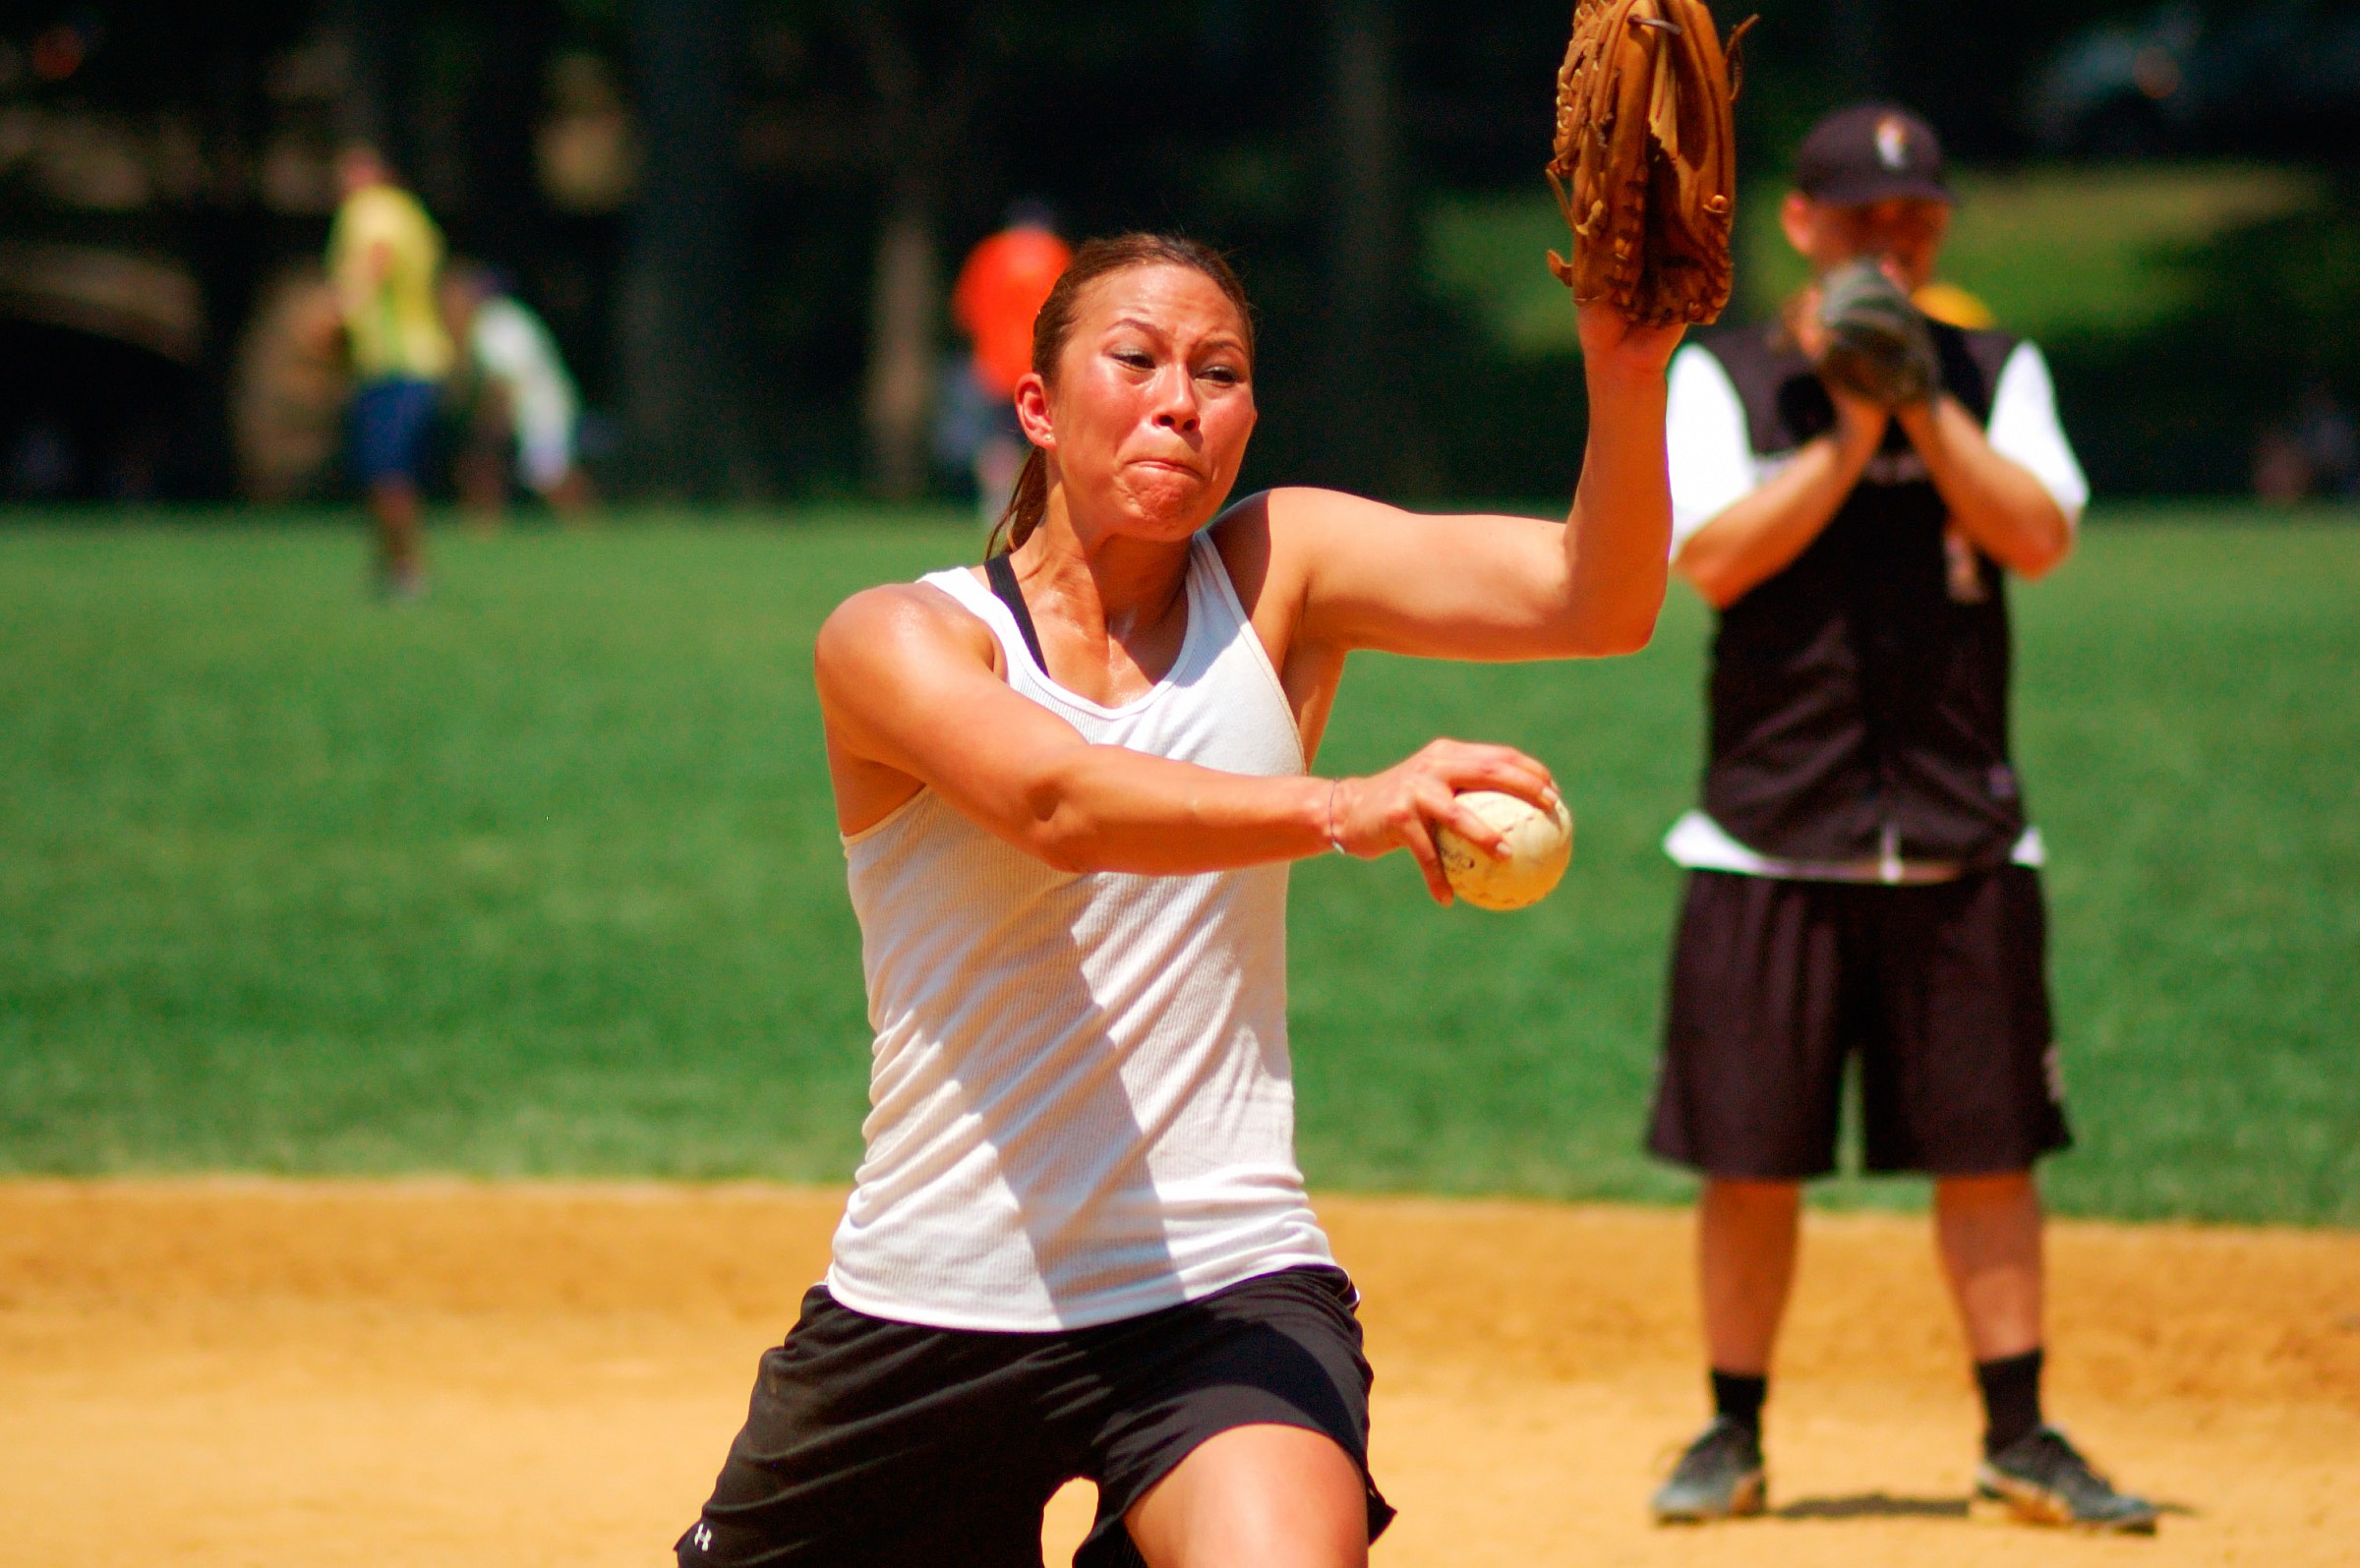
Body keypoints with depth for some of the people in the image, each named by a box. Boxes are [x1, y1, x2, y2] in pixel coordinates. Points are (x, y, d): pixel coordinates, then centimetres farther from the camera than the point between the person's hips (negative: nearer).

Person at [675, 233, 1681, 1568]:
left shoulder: (1278, 573, 3)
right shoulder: (897, 641, -5)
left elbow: (1594, 601, -11)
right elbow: (1059, 802, -27)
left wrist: (1626, 365, -30)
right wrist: (1335, 809, -44)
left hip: (1224, 1289, 0)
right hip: (930, 1304, 0)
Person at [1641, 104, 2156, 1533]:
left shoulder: (1997, 374, 9)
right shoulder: (1722, 378, 4)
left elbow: (2039, 537, -7)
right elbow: (1714, 558, -10)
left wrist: (1922, 403, -14)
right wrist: (1851, 433, -15)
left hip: (1961, 836, 1)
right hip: (1772, 837, -1)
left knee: (1988, 1147, 2)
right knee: (1751, 1157, 2)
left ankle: (2020, 1438, 9)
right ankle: (1734, 1438, 14)